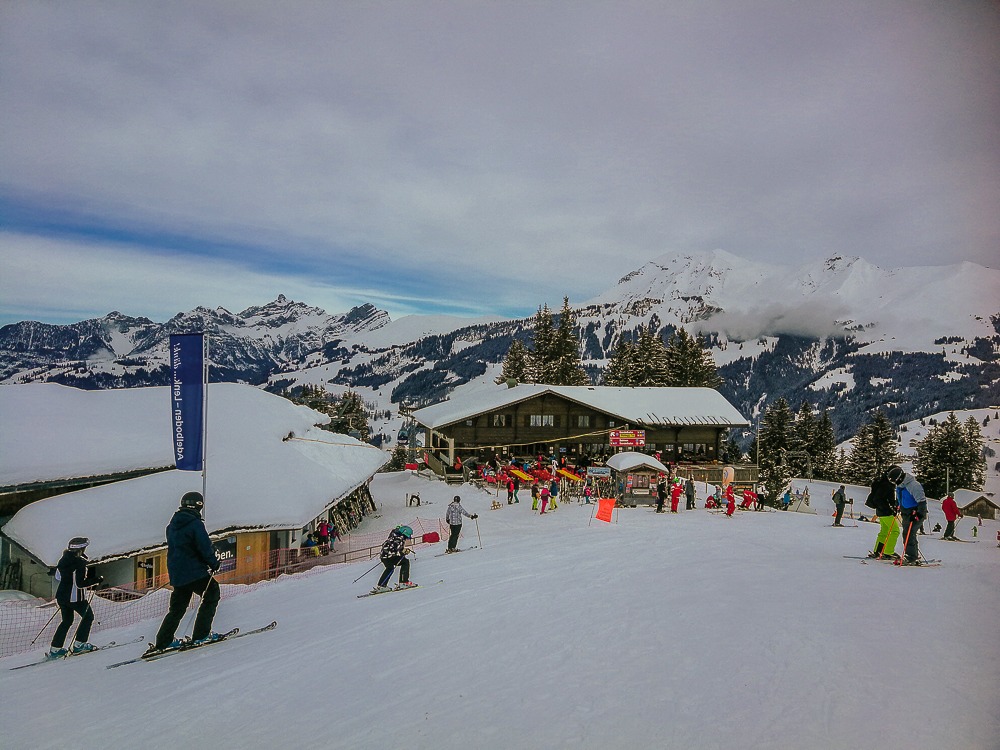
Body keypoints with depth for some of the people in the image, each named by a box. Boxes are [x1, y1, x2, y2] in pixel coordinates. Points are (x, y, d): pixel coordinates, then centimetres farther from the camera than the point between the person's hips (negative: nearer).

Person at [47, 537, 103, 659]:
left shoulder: (63, 559, 3)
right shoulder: (80, 562, -22)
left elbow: (57, 577, 15)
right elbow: (80, 583, -24)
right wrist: (97, 580, -15)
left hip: (61, 595, 8)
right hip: (75, 597, -8)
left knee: (67, 621, 21)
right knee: (88, 616, 11)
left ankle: (54, 649, 20)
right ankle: (79, 644, 12)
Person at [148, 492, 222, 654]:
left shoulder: (172, 525, 12)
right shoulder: (195, 524, -14)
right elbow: (205, 548, -16)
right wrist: (214, 563, 0)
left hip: (176, 573, 8)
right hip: (194, 572, -8)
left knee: (177, 607, 18)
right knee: (212, 594, 5)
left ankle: (162, 642, 19)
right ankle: (201, 635, 0)